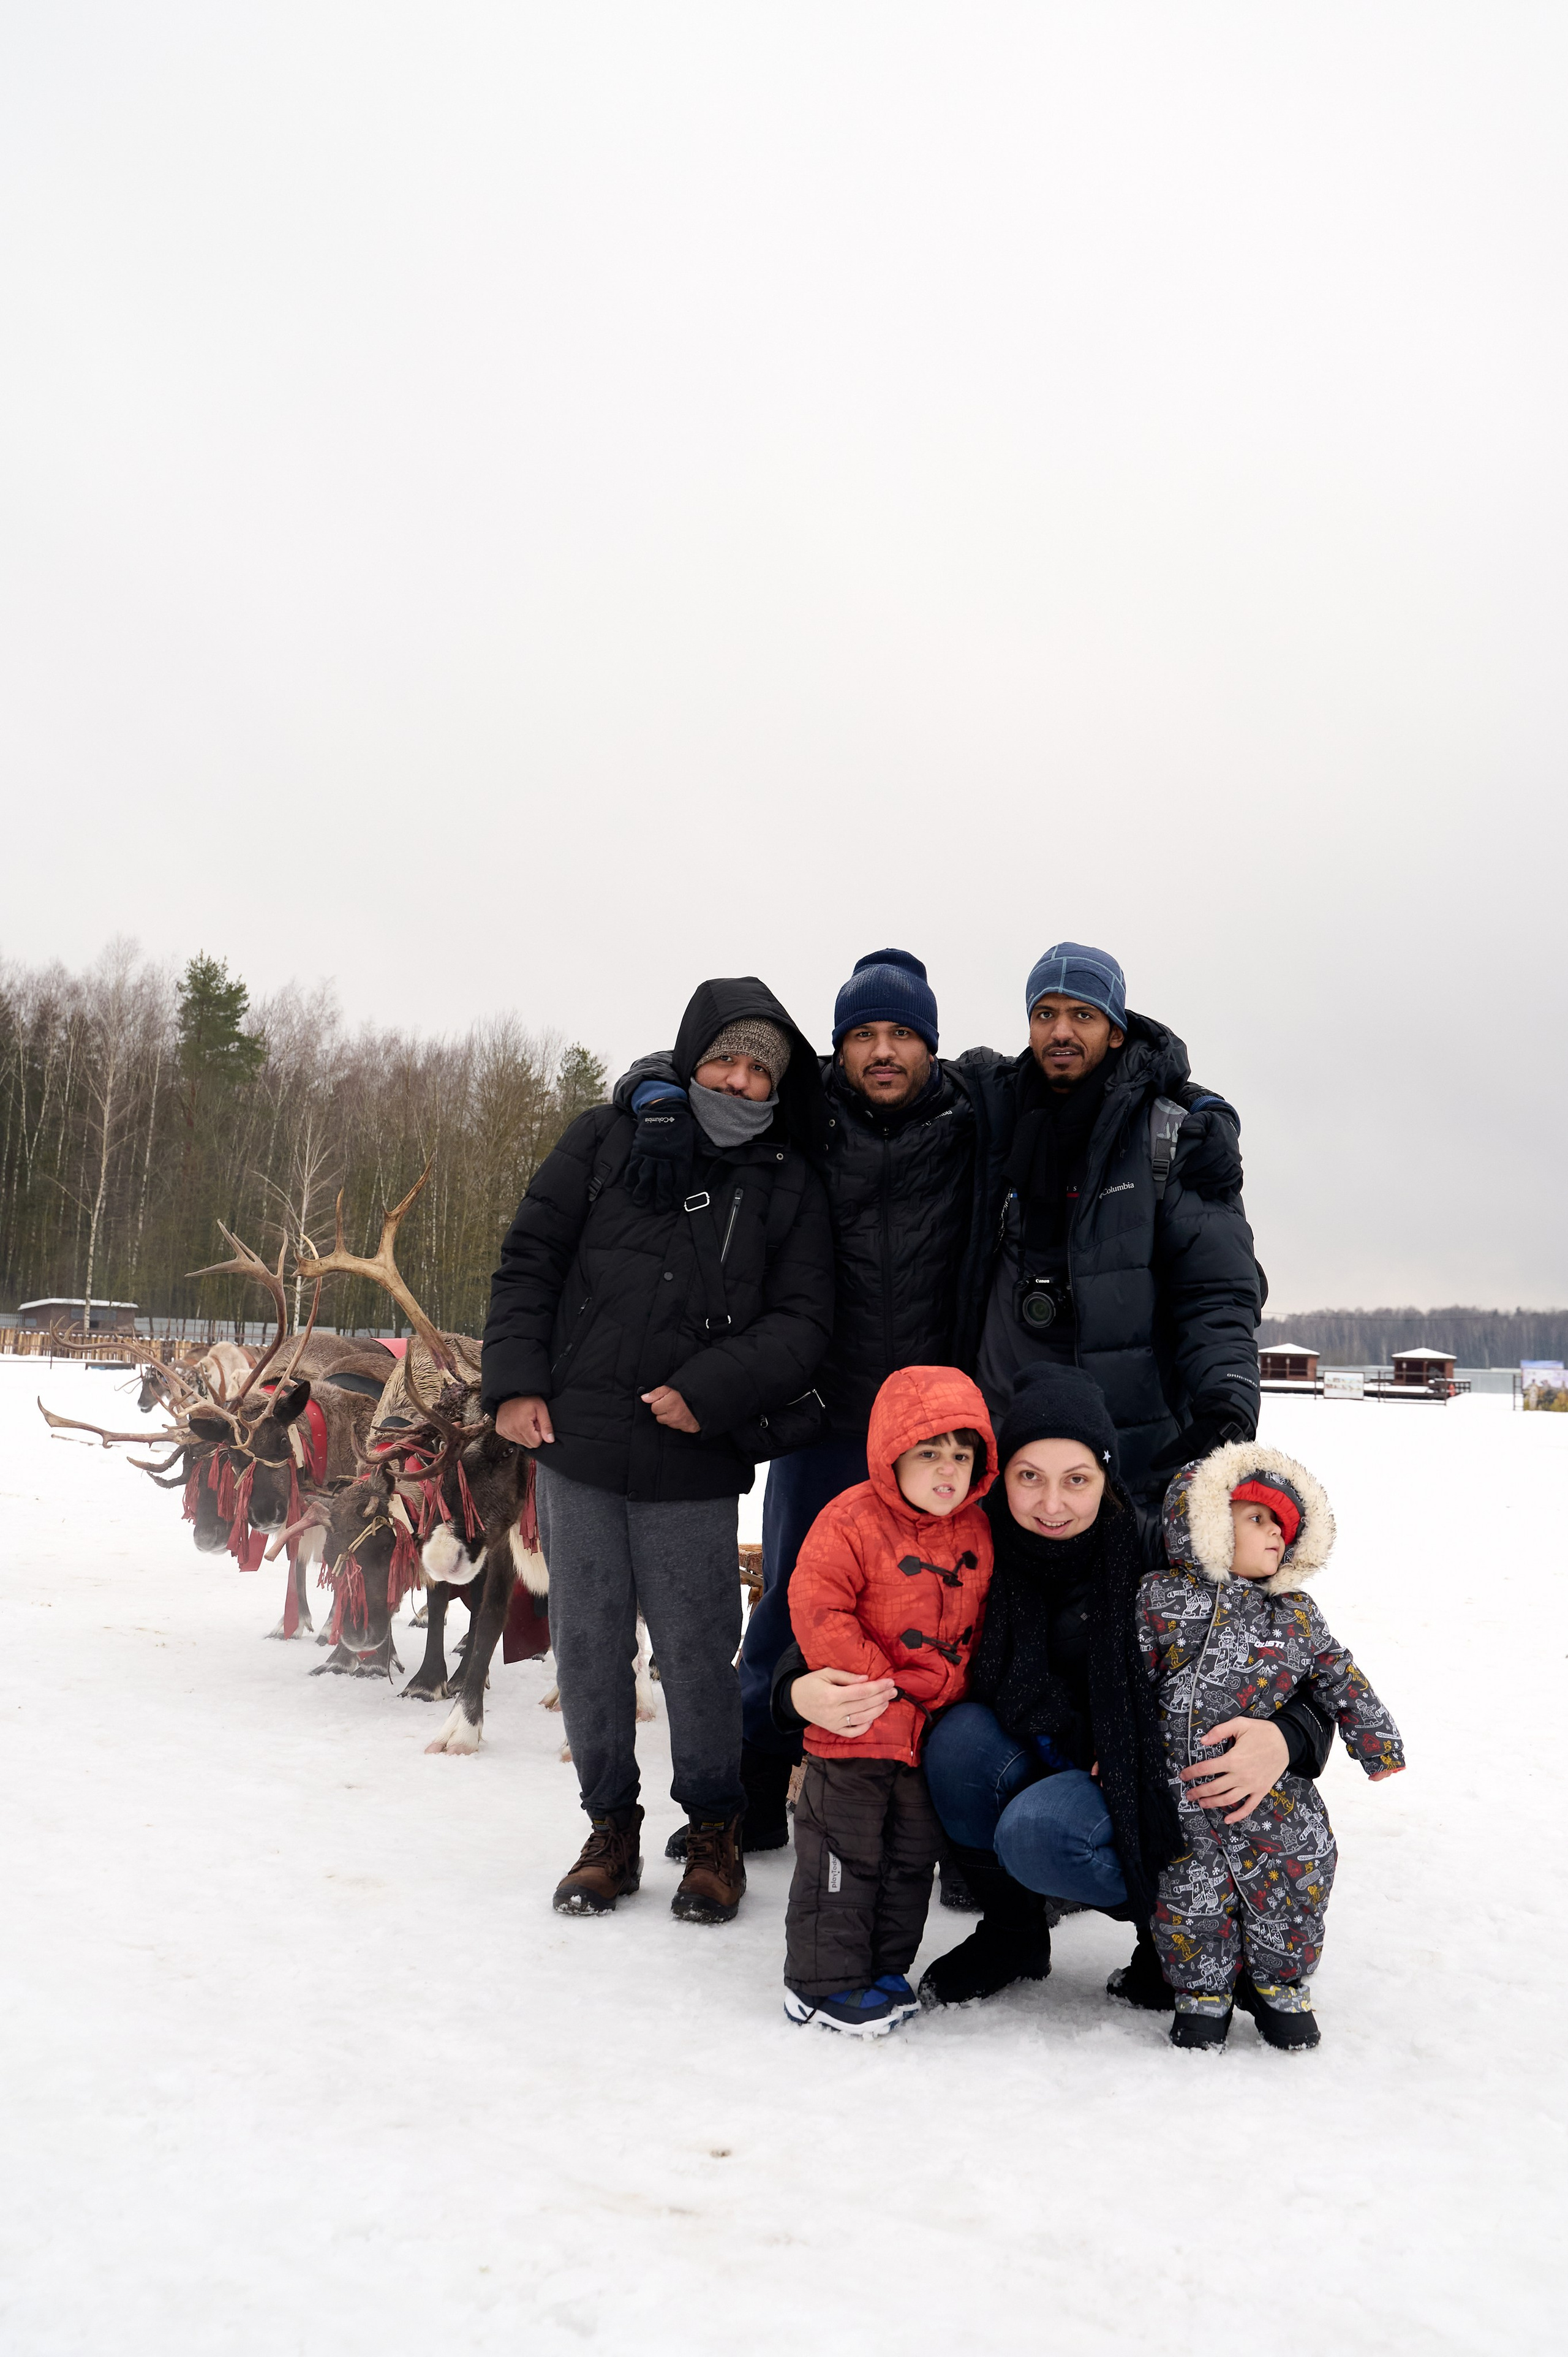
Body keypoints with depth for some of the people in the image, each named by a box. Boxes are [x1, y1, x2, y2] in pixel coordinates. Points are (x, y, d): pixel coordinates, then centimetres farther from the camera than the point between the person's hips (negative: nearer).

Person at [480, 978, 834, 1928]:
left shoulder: (789, 1185, 5)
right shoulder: (608, 1141, 5)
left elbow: (803, 1322, -1)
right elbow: (530, 1259, 7)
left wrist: (712, 1390, -14)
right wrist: (516, 1380, -3)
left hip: (696, 1466, -1)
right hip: (575, 1444, 1)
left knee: (698, 1652, 3)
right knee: (588, 1645, 9)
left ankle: (715, 1828, 26)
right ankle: (611, 1823, 28)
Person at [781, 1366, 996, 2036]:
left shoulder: (976, 1532, 4)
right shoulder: (853, 1520, -16)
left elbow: (979, 1624, 14)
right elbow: (815, 1605, -20)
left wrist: (944, 1683, 2)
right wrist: (875, 1677, -17)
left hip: (934, 1730, 6)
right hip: (856, 1730, -6)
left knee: (913, 1856, 16)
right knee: (845, 1855, 2)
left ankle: (885, 1968, 32)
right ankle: (824, 1979, 16)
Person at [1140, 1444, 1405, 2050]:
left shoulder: (1297, 1614, 8)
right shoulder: (1161, 1599, -3)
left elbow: (1341, 1679, 16)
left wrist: (1378, 1742, 16)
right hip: (1182, 1791, -2)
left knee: (1293, 1884, 4)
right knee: (1191, 1894, 1)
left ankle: (1279, 1986, 28)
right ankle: (1203, 1992, 25)